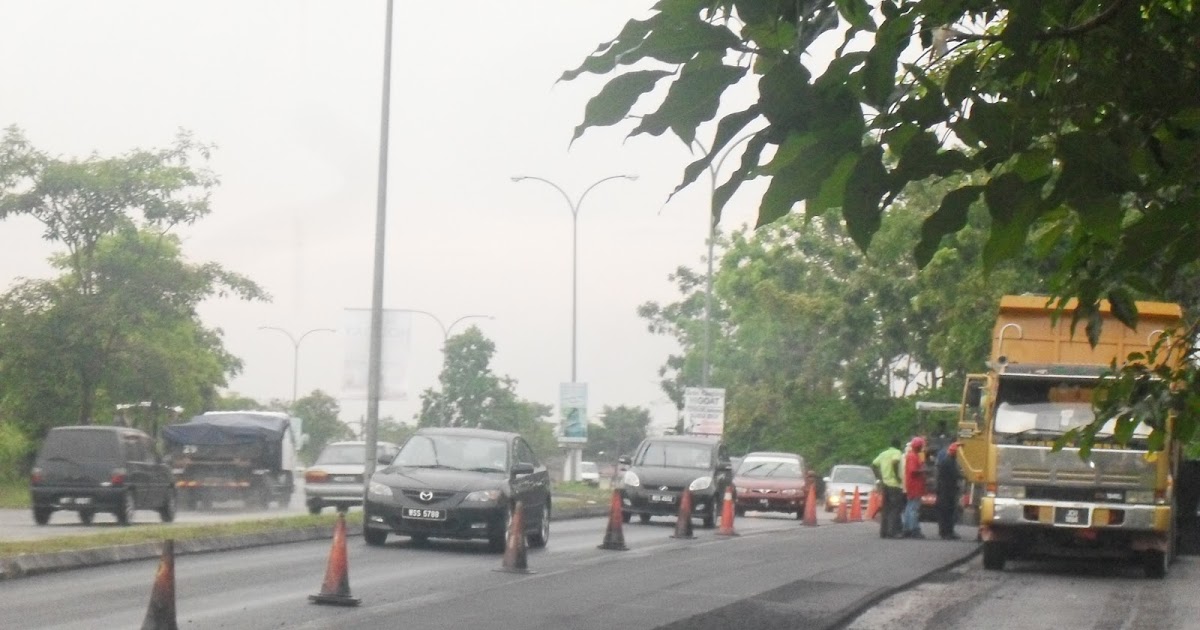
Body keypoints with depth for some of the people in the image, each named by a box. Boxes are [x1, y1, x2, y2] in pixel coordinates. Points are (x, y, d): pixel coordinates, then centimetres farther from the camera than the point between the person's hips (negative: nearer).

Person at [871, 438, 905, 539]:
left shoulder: (884, 453, 15)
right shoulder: (897, 453, -6)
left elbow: (873, 464, 11)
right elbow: (895, 462, -26)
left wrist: (879, 476, 12)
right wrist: (897, 476, -17)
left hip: (885, 484, 7)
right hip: (894, 485, -7)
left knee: (886, 509, 11)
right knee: (895, 509, -5)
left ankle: (883, 532, 10)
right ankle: (892, 532, -11)